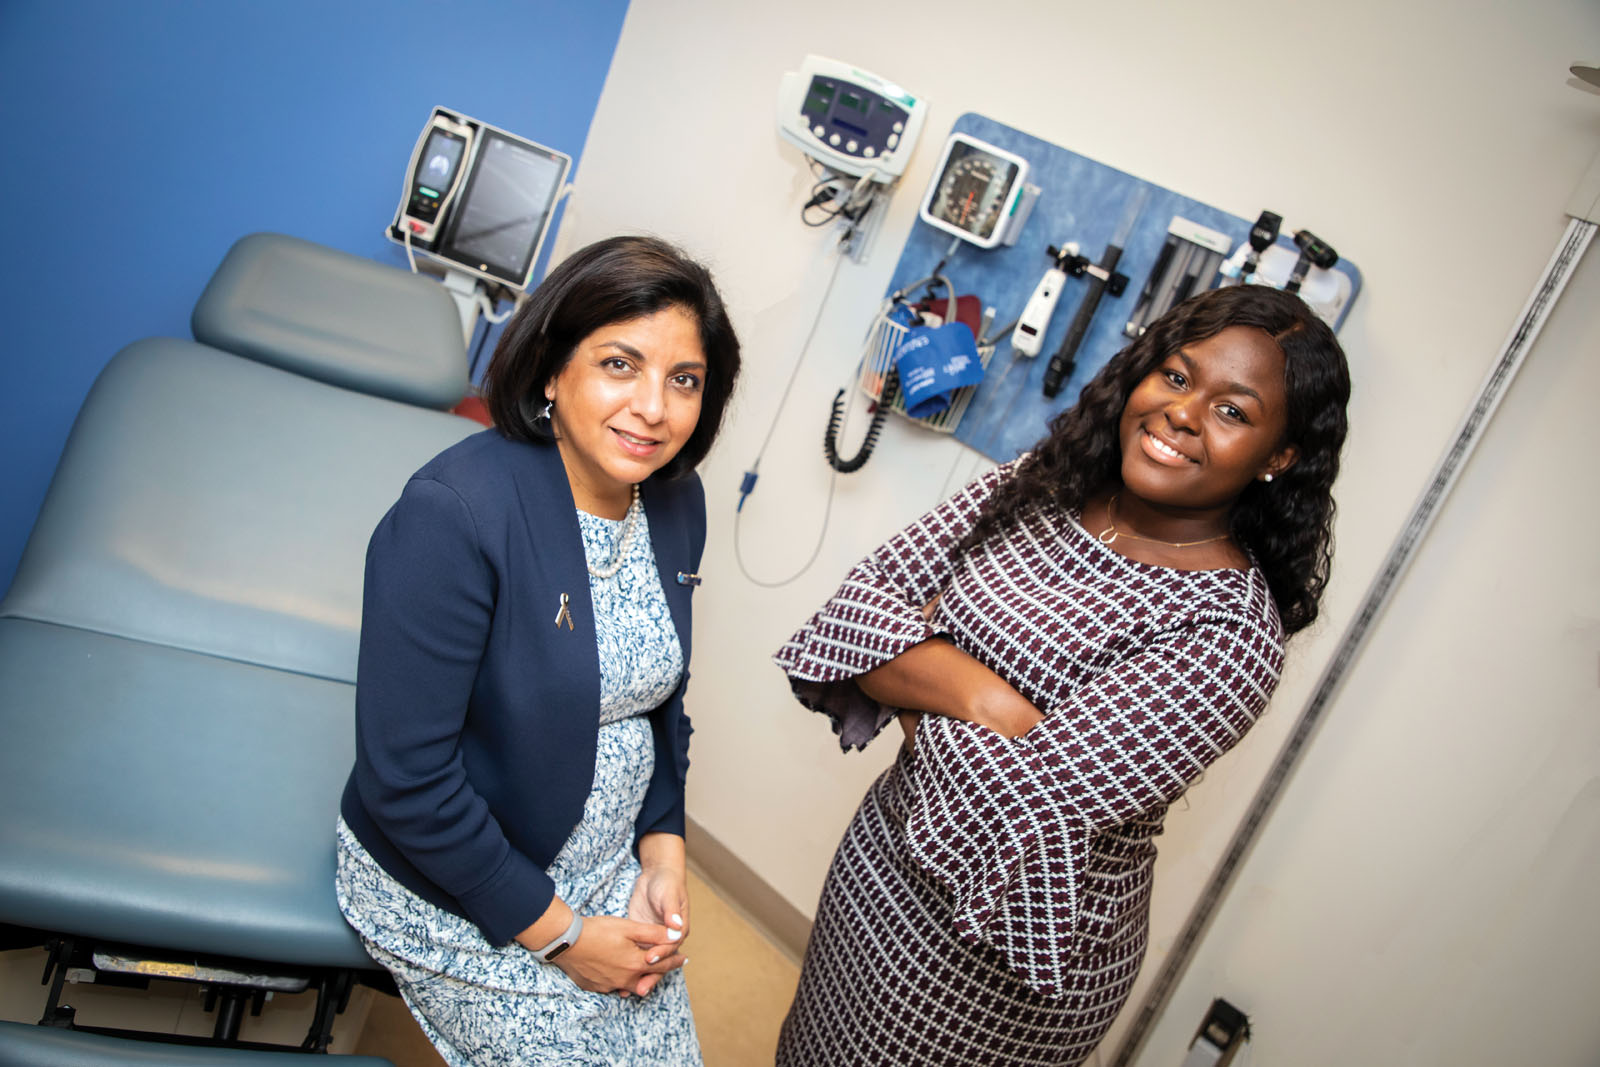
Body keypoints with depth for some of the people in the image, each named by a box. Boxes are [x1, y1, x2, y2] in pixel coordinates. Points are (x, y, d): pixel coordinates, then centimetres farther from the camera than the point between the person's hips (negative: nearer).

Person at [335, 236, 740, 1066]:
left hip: (609, 868, 6)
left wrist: (661, 856, -3)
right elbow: (406, 777, -25)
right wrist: (559, 934, -18)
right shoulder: (454, 514, -27)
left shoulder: (676, 502, -6)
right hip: (451, 888, -6)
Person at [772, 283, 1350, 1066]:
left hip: (999, 958, -5)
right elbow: (856, 606, -12)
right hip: (883, 854, 6)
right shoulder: (1041, 484, -8)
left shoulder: (1232, 639, -25)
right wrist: (974, 693, -28)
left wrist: (908, 676, -15)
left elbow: (1020, 799, -31)